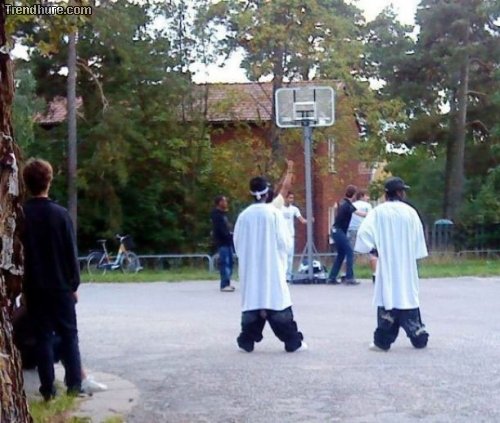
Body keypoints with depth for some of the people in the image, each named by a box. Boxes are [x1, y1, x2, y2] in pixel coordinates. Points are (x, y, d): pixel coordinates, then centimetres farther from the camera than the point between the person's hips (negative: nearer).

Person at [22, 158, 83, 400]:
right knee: (69, 334, 9)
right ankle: (74, 385, 7)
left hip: (34, 288, 1)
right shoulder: (60, 214, -8)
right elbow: (71, 253, -6)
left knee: (43, 337, 7)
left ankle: (48, 389, 7)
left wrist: (22, 287, 10)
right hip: (60, 286, -1)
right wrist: (74, 284, 3)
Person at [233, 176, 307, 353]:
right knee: (277, 301, 1)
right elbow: (284, 241, -7)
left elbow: (237, 243, 5)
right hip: (272, 267, -3)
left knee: (252, 300, 9)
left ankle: (247, 341, 10)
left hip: (250, 268, 3)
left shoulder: (244, 215, -1)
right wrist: (280, 254, 14)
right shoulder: (274, 213, -9)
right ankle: (293, 341, 5)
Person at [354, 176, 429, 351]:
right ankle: (418, 337, 15)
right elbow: (418, 238, 3)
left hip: (387, 263, -2)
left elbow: (364, 233, -12)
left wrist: (370, 247, 4)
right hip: (407, 264, 2)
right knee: (408, 298, 11)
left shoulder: (378, 212, -7)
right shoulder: (410, 212, -3)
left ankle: (383, 341, 4)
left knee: (387, 298, 2)